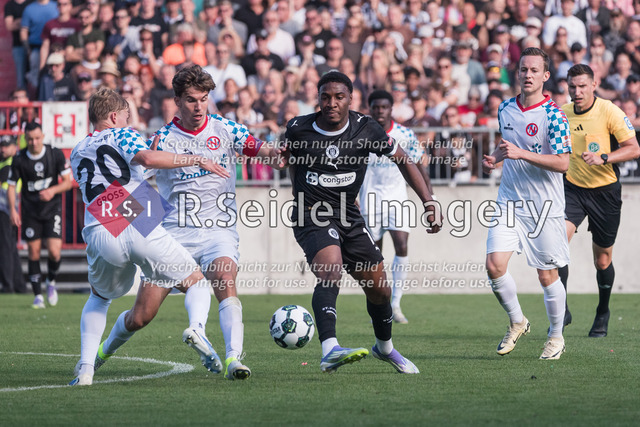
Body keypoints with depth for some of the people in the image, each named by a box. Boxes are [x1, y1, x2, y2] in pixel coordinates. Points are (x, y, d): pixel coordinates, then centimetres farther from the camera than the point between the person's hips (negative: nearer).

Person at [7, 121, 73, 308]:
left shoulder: (56, 154, -9)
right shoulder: (19, 160, -8)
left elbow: (68, 181, -3)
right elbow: (11, 186, 0)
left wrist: (53, 190, -22)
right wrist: (12, 209, -12)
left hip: (52, 209, -1)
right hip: (30, 212, 1)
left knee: (54, 251, -13)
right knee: (34, 252, 0)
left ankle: (51, 281, 17)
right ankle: (38, 296, 11)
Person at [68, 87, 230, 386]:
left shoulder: (77, 154, 29)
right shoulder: (121, 135, 12)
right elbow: (148, 158, -8)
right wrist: (197, 160, -5)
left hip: (100, 235, 4)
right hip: (140, 228, -4)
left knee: (99, 299, 30)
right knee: (196, 282, 12)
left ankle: (86, 367, 11)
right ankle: (196, 326, -20)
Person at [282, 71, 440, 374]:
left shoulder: (365, 129, -7)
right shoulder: (298, 129, -9)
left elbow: (403, 160, 2)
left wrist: (429, 203, -5)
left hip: (350, 218, 4)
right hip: (312, 218, -4)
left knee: (379, 289, 10)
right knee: (331, 271, -32)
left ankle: (385, 347, 40)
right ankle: (329, 351, -48)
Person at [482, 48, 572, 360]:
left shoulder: (553, 115, -12)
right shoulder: (506, 109, 7)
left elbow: (563, 162, -20)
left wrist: (521, 153, -27)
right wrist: (494, 159, 5)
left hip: (545, 206, -4)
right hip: (509, 202, 4)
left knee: (547, 276, 3)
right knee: (494, 264, -11)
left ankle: (556, 336, 24)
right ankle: (517, 322, 12)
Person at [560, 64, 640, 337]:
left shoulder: (610, 112, -12)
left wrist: (603, 157, -26)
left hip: (605, 191, -2)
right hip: (573, 188, 2)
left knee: (602, 259, 7)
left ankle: (602, 314, 30)